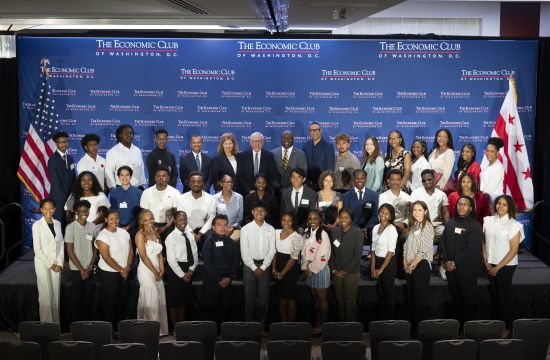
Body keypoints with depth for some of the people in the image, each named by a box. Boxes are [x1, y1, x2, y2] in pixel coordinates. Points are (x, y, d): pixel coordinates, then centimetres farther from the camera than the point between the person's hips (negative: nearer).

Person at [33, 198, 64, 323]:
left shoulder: (58, 223, 6)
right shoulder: (37, 225, -8)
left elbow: (61, 244, 7)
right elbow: (37, 248, -10)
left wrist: (59, 263, -3)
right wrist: (50, 264, -10)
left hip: (56, 264, 4)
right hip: (43, 264, -4)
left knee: (56, 294, 6)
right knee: (45, 295, -2)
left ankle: (56, 322, 14)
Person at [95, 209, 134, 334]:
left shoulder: (124, 232, 5)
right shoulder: (102, 236, -13)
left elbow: (131, 251, 7)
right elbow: (106, 257, -17)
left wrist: (128, 267, -8)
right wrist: (121, 270, -15)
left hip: (124, 272, 5)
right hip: (109, 273, -5)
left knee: (122, 301, 11)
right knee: (110, 302, 3)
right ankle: (111, 329, 13)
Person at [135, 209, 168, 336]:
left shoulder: (156, 233, 11)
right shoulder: (140, 234, -9)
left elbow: (160, 253, 10)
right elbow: (143, 256, -13)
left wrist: (161, 270, -1)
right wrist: (155, 272, -9)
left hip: (157, 271, 6)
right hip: (146, 271, -6)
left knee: (160, 300, 8)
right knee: (150, 301, -3)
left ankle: (160, 329, 17)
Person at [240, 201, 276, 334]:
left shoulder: (270, 229, 1)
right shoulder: (245, 229, -2)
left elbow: (272, 251, 0)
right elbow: (244, 252, -5)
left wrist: (262, 267, -7)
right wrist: (254, 268, -9)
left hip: (265, 265, 1)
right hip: (249, 265, -1)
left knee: (264, 298, 5)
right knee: (249, 298, 2)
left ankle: (261, 325, 15)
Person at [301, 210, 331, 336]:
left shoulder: (323, 235, -15)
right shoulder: (306, 233, 6)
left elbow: (323, 256, -17)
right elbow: (304, 251, 9)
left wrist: (312, 269, -12)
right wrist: (305, 268, 0)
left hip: (320, 270, -6)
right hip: (309, 270, 6)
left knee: (322, 299, 4)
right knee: (315, 299, 14)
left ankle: (322, 325, 13)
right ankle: (317, 324, 22)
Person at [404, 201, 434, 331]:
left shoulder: (427, 226, -8)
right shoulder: (412, 226, 15)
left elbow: (423, 250, -14)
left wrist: (412, 265, -11)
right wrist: (405, 264, 1)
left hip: (421, 265, -7)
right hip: (410, 267, 7)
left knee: (420, 297, -4)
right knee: (411, 296, 9)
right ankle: (412, 324, 15)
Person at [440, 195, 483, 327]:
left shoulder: (475, 226, -8)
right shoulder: (451, 223, 9)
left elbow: (472, 250, -15)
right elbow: (443, 242, 8)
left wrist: (455, 263, -15)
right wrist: (446, 261, -5)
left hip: (467, 270, -5)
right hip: (450, 268, 5)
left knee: (468, 298, 3)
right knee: (455, 297, 13)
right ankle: (456, 322, 24)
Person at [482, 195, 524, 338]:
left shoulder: (514, 225, -9)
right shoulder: (488, 220, 3)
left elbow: (513, 250, -10)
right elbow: (484, 242, 6)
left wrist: (497, 268, -10)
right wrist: (487, 263, -2)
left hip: (505, 266, -4)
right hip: (490, 265, 4)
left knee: (504, 296, 5)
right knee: (494, 294, 10)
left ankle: (507, 327, 17)